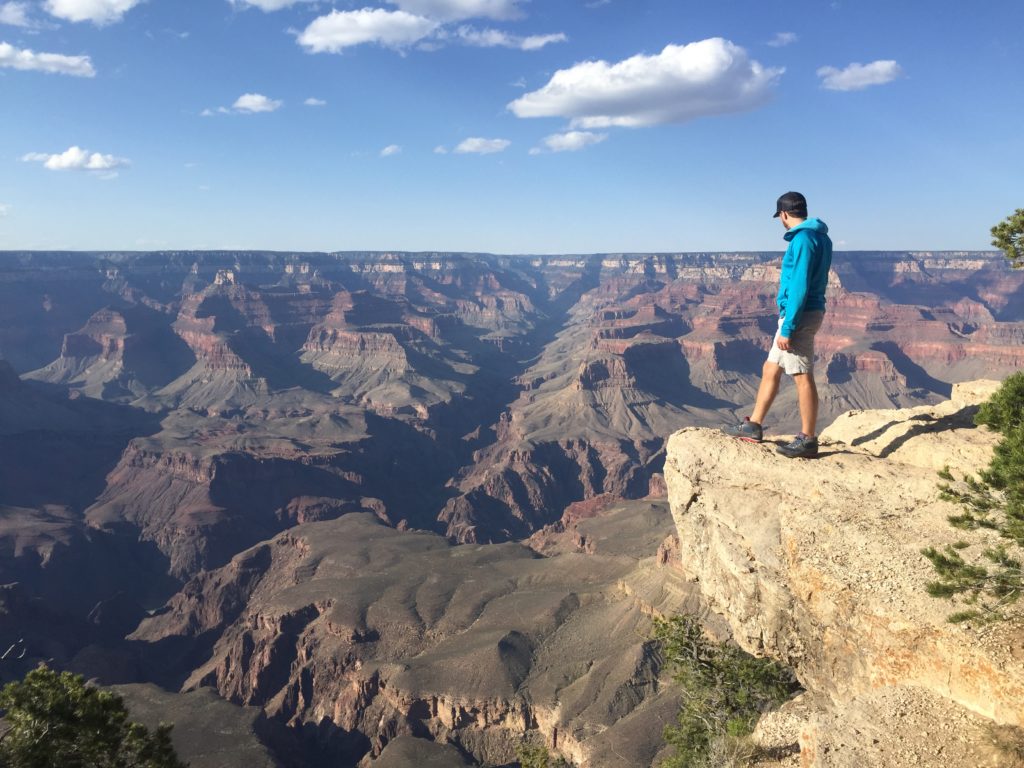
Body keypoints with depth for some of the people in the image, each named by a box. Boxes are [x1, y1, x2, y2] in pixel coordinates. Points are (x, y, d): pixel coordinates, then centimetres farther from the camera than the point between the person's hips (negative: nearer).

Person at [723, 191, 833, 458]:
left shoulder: (803, 239, -17)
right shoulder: (819, 236, 14)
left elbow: (799, 288, -21)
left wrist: (787, 329, -20)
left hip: (798, 315, -10)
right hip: (806, 313, 10)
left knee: (802, 377, -2)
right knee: (770, 369, 15)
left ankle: (808, 440, 6)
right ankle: (753, 426, 23)